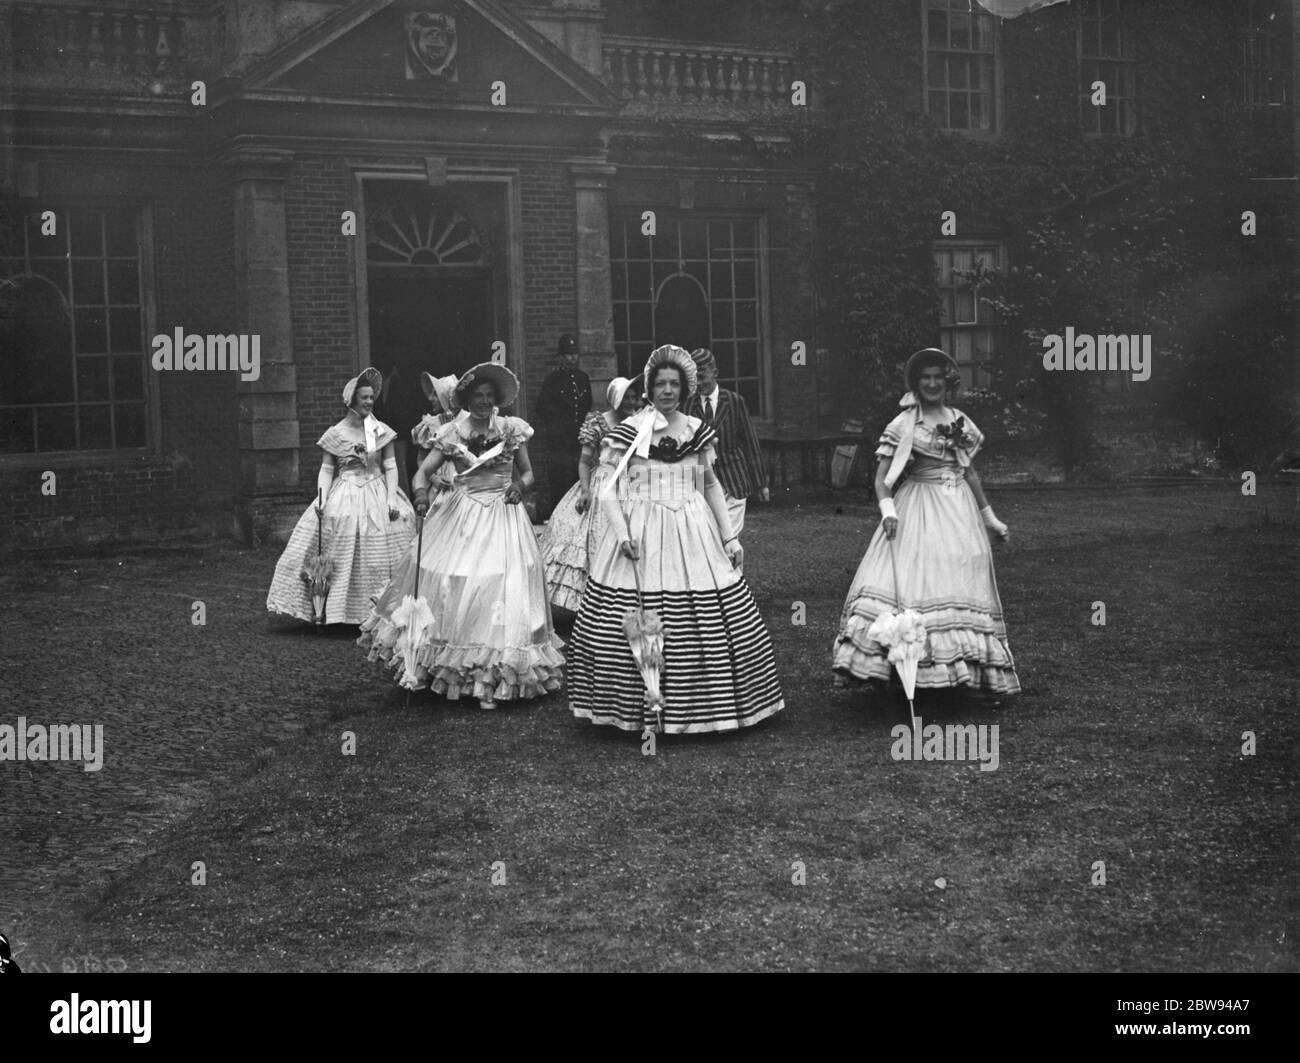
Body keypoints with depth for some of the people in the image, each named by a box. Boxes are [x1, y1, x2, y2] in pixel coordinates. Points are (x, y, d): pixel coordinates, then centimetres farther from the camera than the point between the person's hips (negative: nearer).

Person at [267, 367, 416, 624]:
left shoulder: (382, 431, 4)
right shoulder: (336, 434, 0)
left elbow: (391, 467, 3)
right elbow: (326, 470, 1)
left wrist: (391, 498, -10)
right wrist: (321, 498, -13)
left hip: (378, 494, 1)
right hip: (344, 496, -1)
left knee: (380, 559, -1)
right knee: (341, 559, -4)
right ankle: (325, 610, 3)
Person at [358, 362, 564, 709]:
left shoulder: (511, 430, 3)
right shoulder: (452, 434, 2)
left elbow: (528, 472, 11)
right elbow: (423, 472, -2)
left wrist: (519, 485, -12)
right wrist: (420, 492, -23)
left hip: (502, 515, -1)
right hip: (460, 516, 1)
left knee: (499, 591, -6)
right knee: (450, 586, -1)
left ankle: (492, 680, 1)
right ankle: (448, 667, 15)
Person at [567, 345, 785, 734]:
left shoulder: (698, 431, 9)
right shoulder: (628, 432, -1)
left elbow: (711, 485, 18)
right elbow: (609, 490, -2)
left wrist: (729, 536, 14)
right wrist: (622, 533, -16)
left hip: (695, 534, 3)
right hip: (641, 537, -3)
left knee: (707, 625, 1)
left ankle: (698, 704, 15)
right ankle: (636, 708, 7)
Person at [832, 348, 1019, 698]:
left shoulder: (960, 422, 11)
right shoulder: (903, 425, -1)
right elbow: (881, 475, -4)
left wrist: (989, 517, 19)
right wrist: (887, 509, -21)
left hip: (959, 510, 4)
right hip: (917, 509, -4)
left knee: (962, 582, 2)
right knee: (911, 578, -14)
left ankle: (971, 672, 8)